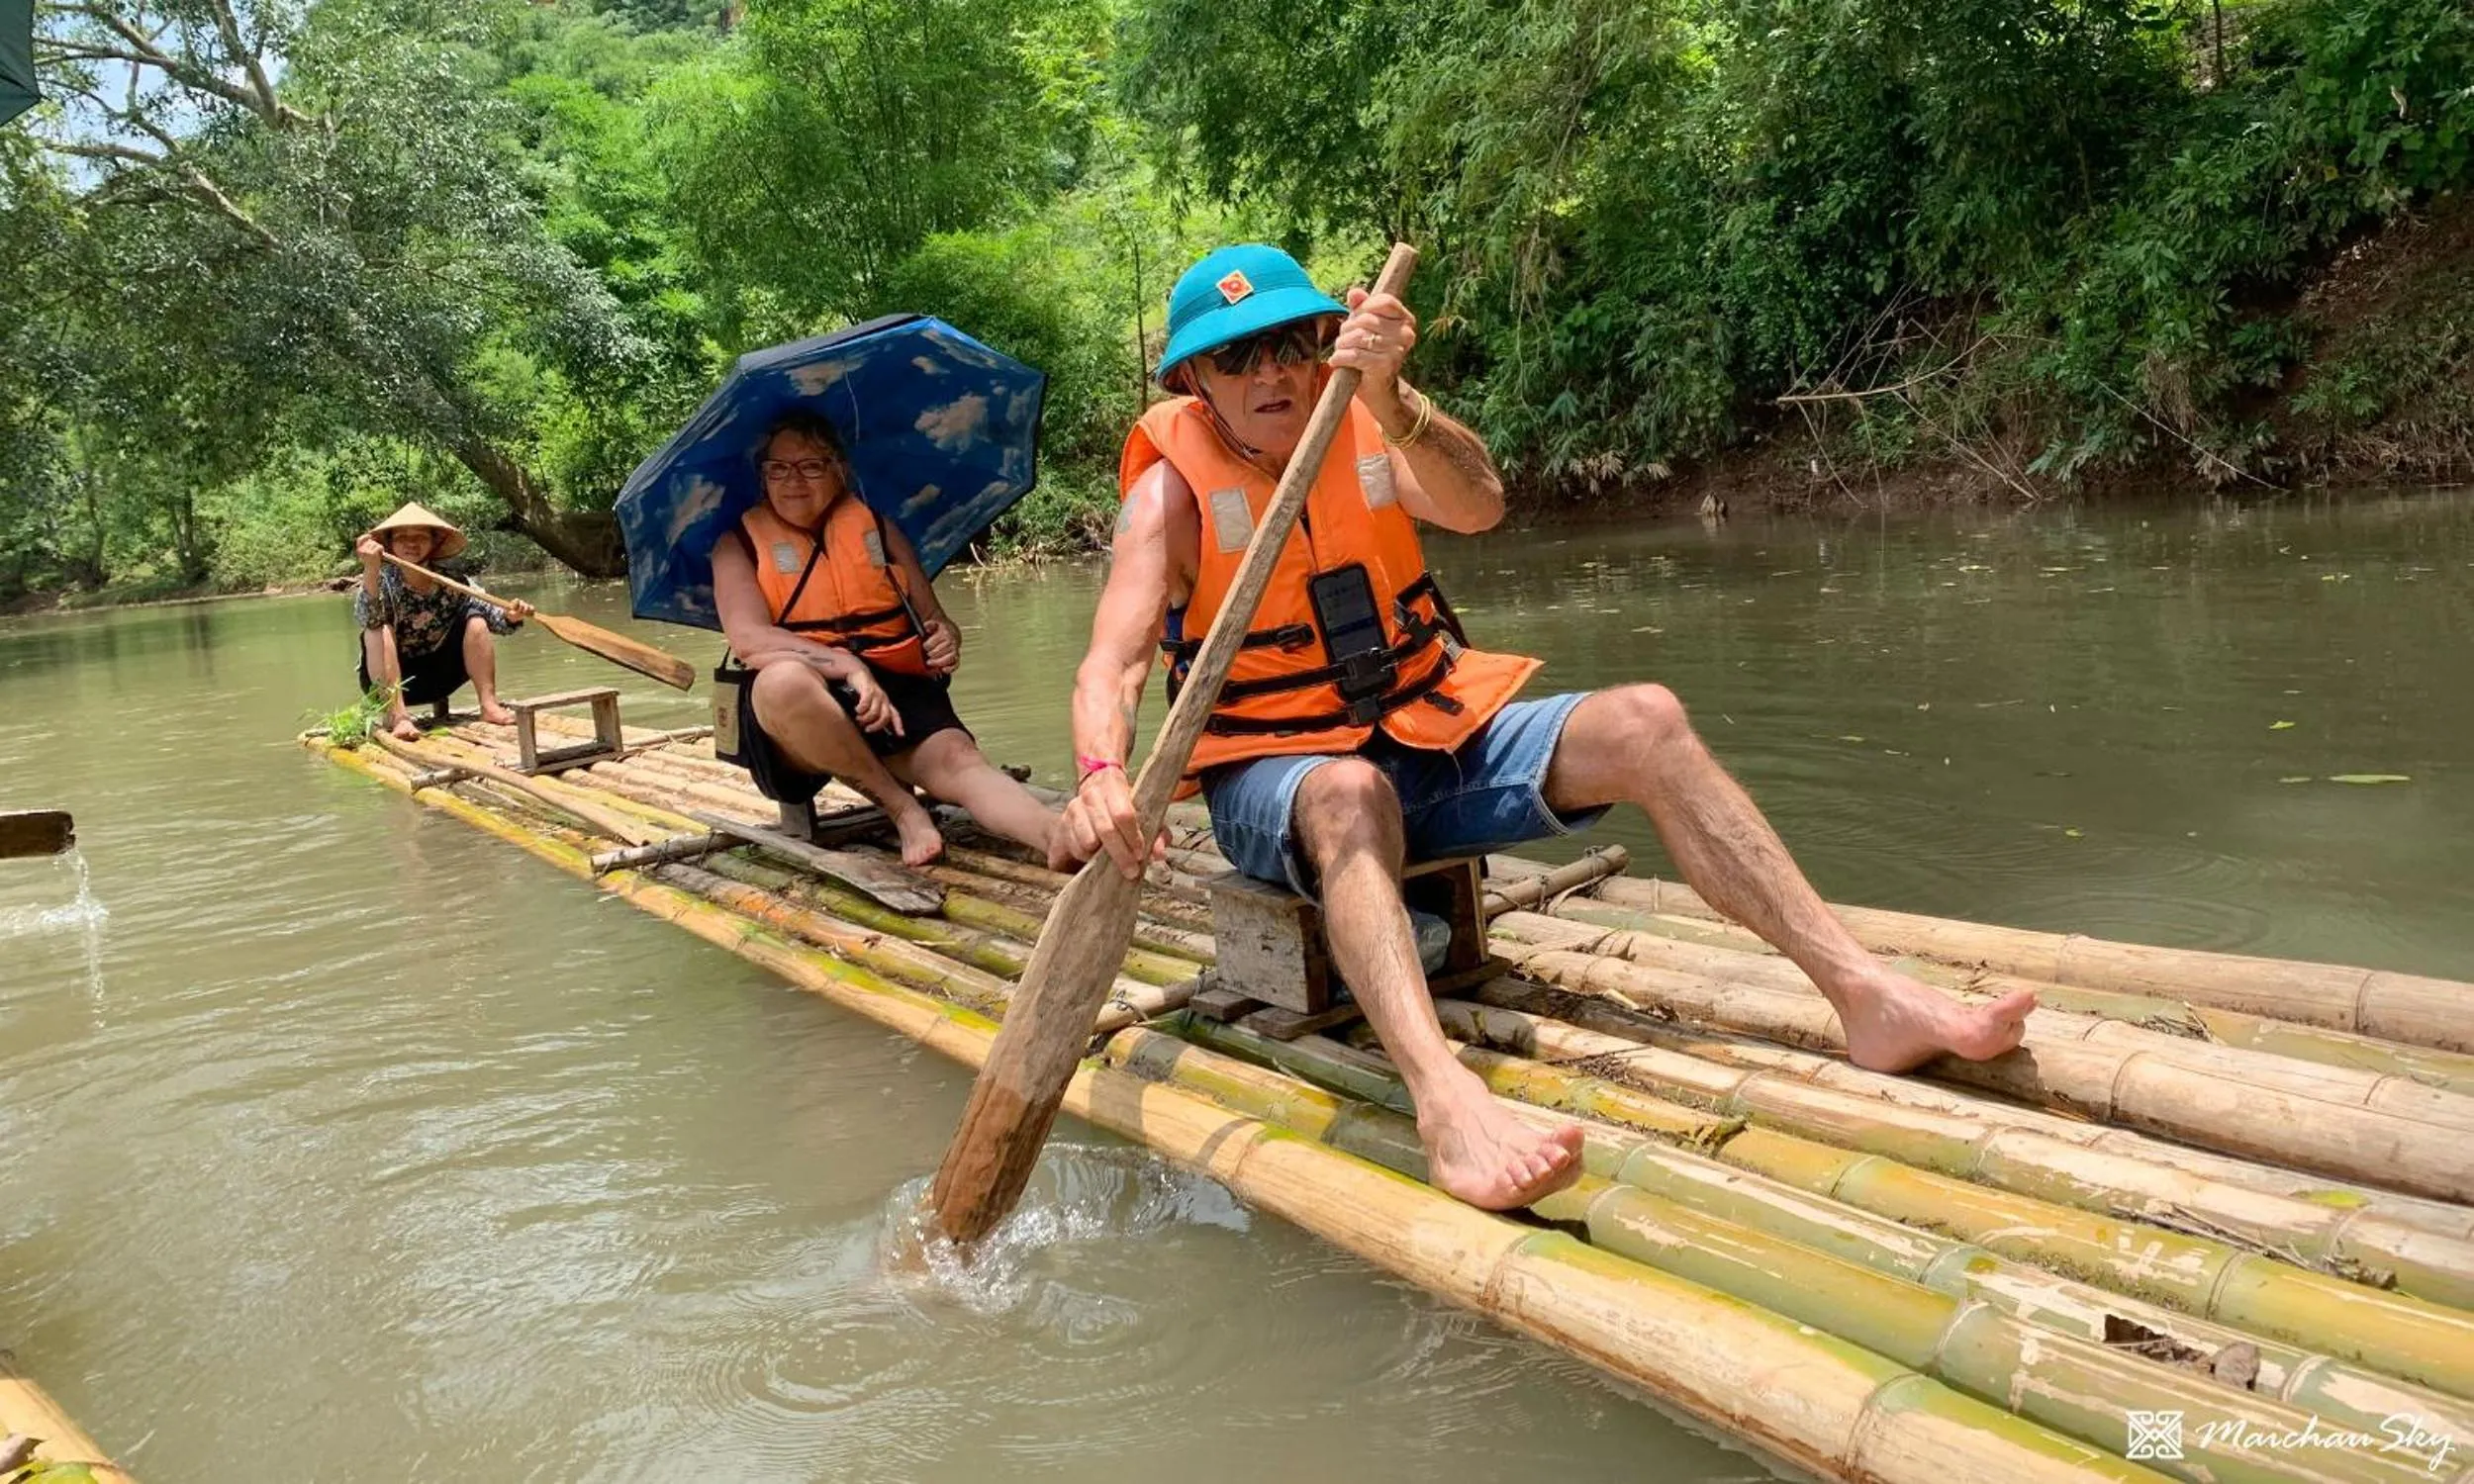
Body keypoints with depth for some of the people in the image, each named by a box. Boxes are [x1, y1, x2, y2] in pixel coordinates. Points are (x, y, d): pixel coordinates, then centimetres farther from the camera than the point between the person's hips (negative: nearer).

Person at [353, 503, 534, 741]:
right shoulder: (382, 580, -17)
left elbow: (491, 613, -4)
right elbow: (367, 618, -37)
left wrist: (510, 616, -29)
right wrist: (371, 570, -55)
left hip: (436, 679, 3)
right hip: (387, 681, -3)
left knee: (474, 619, -12)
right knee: (379, 630, -29)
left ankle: (489, 706, -15)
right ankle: (397, 716, -32)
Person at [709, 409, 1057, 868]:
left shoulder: (877, 528, 19)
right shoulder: (739, 544, 10)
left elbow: (933, 619, 19)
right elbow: (748, 639, -8)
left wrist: (946, 639, -8)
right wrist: (847, 666, -24)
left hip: (895, 690, 2)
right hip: (797, 708, -2)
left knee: (956, 758, -30)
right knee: (783, 680, -39)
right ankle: (901, 807, -23)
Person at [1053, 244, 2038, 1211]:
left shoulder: (1362, 429, 1)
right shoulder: (1172, 485, -8)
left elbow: (1479, 504, -20)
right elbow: (1109, 664, -21)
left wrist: (1388, 399, -38)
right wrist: (1102, 777, -42)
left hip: (1430, 735, 4)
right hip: (1276, 772, -3)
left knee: (1644, 722, -18)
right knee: (1351, 793, -40)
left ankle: (1864, 992, -21)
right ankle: (1442, 1094, -60)